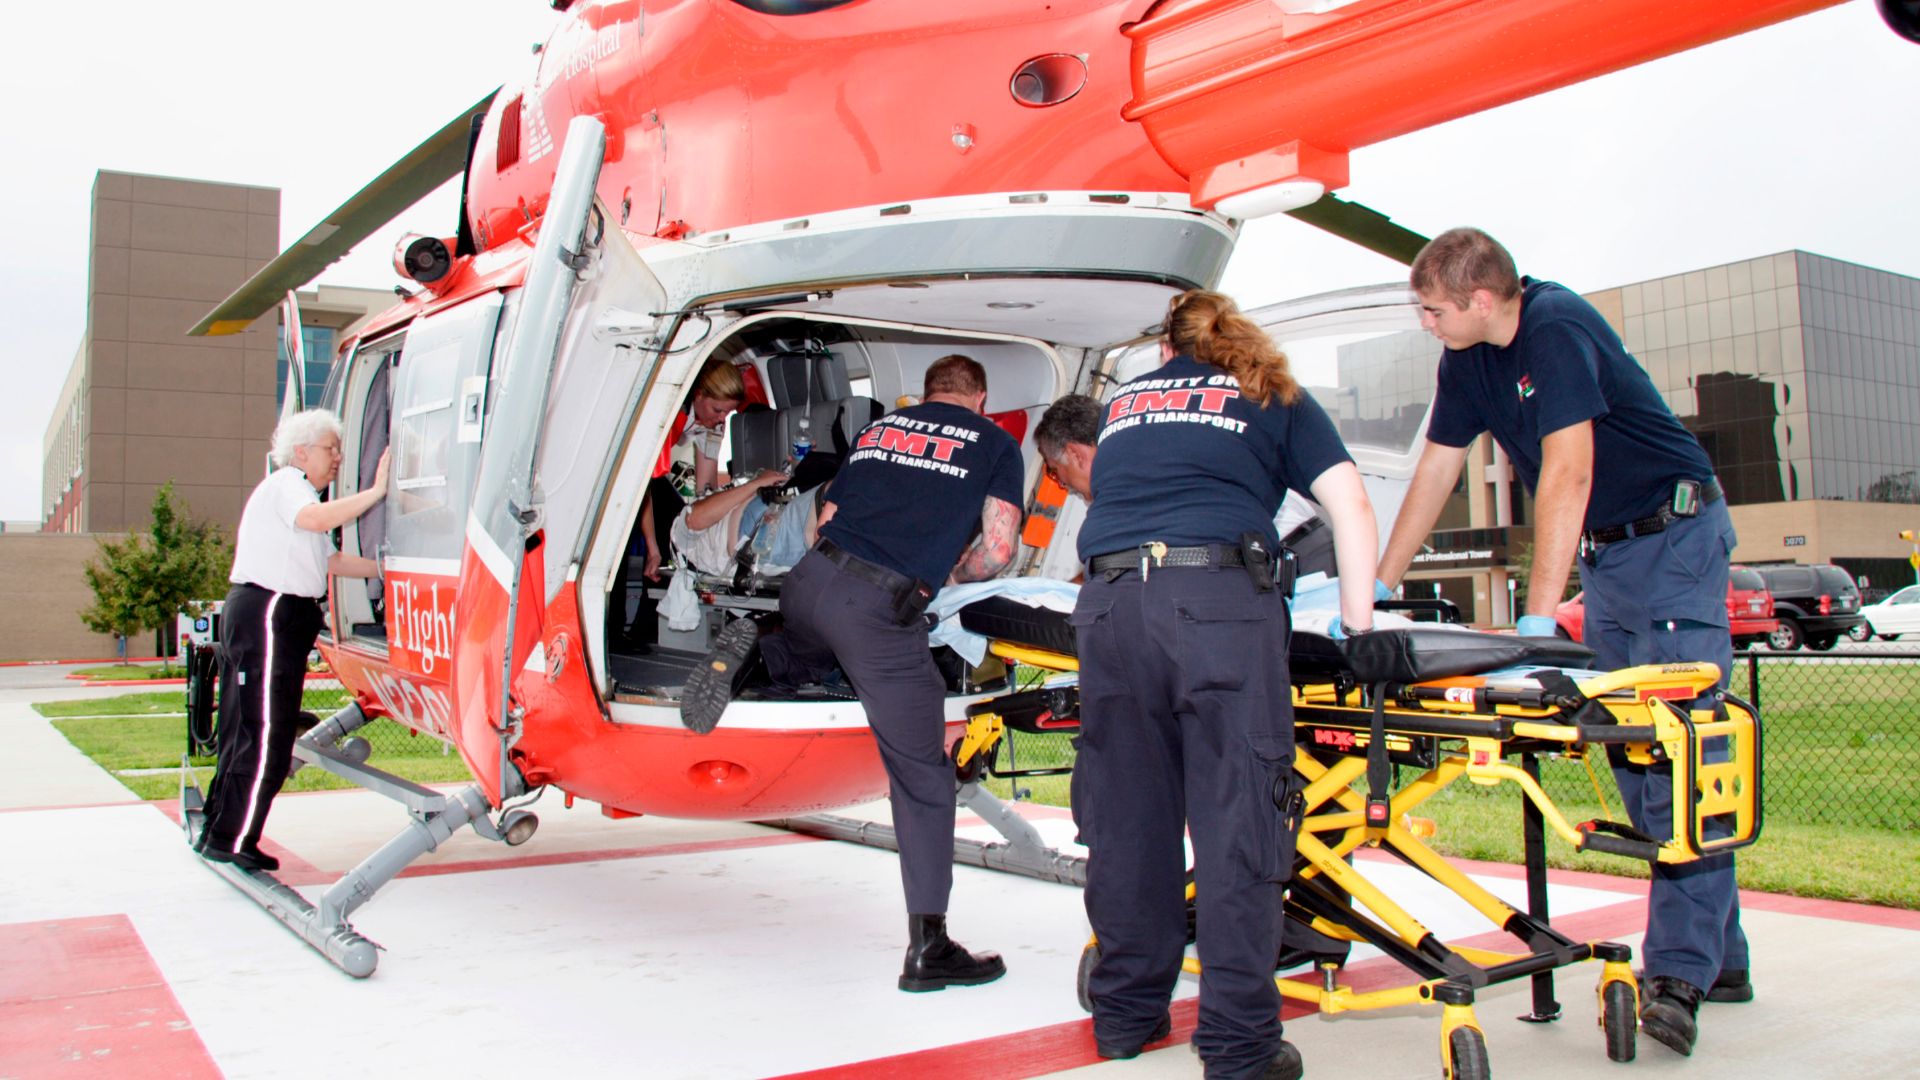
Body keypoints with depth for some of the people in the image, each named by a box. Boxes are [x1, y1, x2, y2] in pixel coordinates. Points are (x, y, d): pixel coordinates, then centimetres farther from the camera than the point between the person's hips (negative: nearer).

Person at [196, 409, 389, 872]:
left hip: (280, 620, 11)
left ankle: (217, 833, 19)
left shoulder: (301, 493, 26)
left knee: (246, 733, 13)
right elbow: (317, 519, -29)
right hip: (267, 614, -11)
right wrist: (376, 492, -29)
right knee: (265, 736, -10)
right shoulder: (285, 484, -6)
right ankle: (233, 841, -5)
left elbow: (333, 561, 21)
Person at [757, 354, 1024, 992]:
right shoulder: (996, 443, 11)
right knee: (923, 778, 3)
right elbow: (997, 550, 1)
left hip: (810, 580, 5)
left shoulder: (879, 428, 22)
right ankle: (927, 947, 2)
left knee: (811, 659, 45)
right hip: (883, 612, -5)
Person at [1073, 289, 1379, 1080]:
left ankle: (1126, 1015, 21)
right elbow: (1351, 508, 12)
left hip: (1109, 601, 3)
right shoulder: (1275, 399, 21)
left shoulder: (1123, 402, 30)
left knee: (1126, 817, 9)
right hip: (1220, 599, -3)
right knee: (1234, 821, -1)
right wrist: (1357, 619, 16)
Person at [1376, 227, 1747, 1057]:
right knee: (1634, 755, 5)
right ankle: (1719, 954, 13)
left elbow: (1566, 476, -29)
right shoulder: (1466, 359, 2)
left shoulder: (1557, 328, -22)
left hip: (1674, 538, -8)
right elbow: (1434, 474, 8)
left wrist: (1537, 618, -33)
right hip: (1603, 554, 8)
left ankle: (1680, 971, -13)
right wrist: (1378, 589, 8)